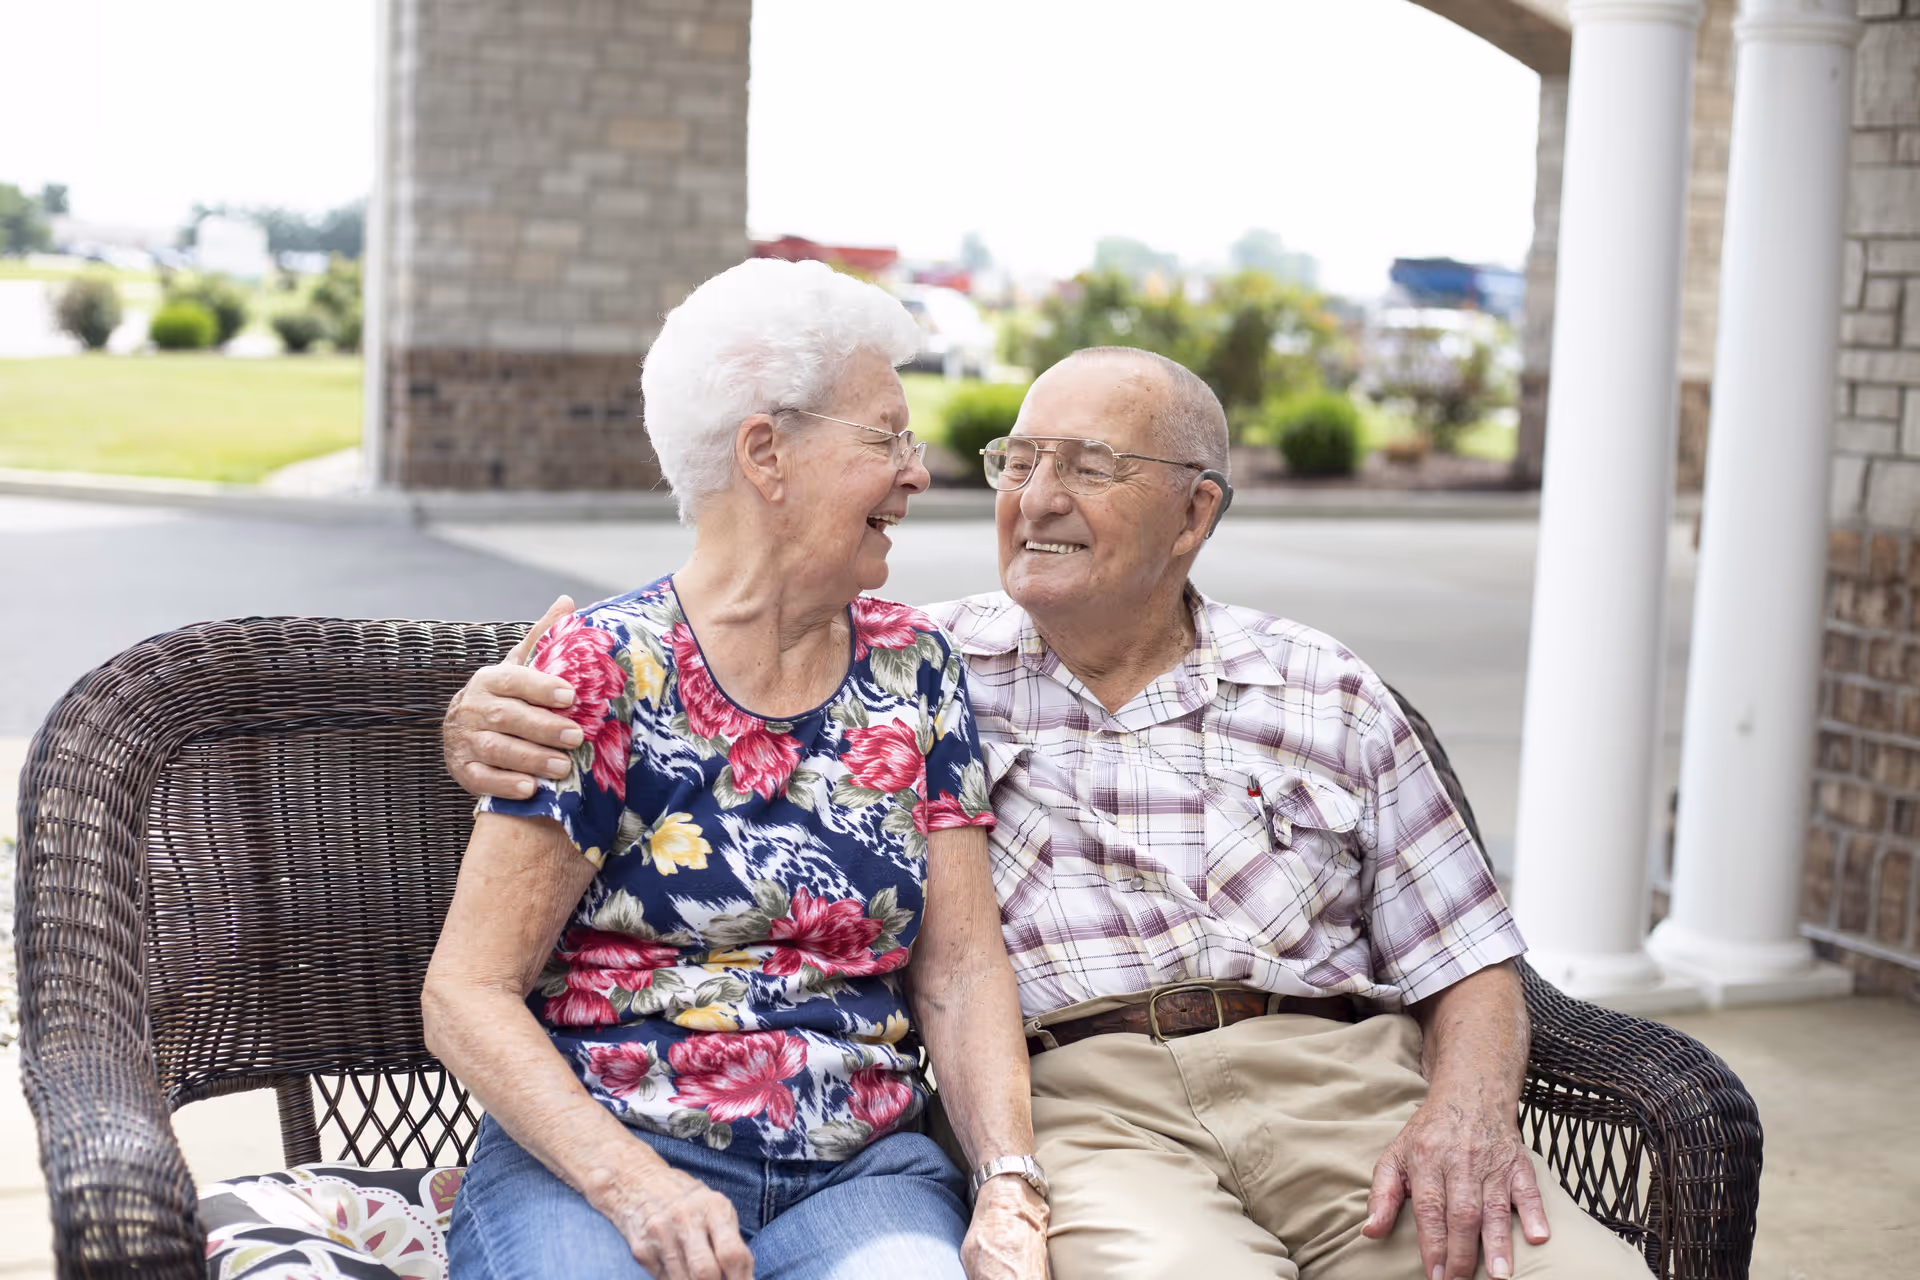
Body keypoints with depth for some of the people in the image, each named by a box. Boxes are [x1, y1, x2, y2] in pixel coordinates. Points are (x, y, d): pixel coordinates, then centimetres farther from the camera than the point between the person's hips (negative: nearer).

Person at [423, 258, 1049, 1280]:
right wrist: (633, 1185, -21)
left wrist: (1009, 1190, -9)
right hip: (596, 1156, -2)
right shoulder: (600, 669, -4)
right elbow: (468, 991, -7)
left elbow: (962, 972, 8)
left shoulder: (912, 670, 11)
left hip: (859, 1167, 3)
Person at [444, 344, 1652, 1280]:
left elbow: (1468, 963, 16)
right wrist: (486, 718, -7)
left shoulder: (1325, 694, 17)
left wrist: (1471, 1111, -6)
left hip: (1334, 1079, 3)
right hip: (1080, 1098, -2)